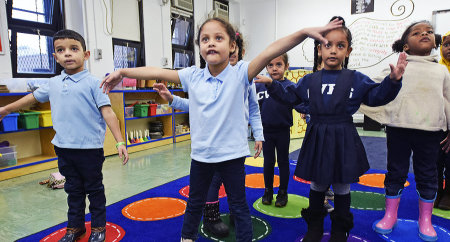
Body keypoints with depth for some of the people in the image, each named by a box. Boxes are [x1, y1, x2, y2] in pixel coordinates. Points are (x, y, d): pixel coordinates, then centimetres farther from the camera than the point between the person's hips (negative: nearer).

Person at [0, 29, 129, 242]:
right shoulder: (53, 84, 8)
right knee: (73, 189, 18)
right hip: (63, 147, 5)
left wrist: (119, 142, -20)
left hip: (90, 148, -5)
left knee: (94, 188, 9)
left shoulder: (93, 83, -9)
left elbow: (108, 113, -14)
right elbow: (34, 97, 25)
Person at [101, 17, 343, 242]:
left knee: (239, 206, 15)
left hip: (232, 154, -3)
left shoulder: (240, 73, -13)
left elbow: (270, 52, -26)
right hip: (201, 154, 4)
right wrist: (122, 72, 3)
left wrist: (305, 32, -36)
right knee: (194, 203, 25)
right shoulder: (192, 76, -3)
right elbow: (157, 72, 1)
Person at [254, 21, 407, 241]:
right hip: (316, 140, 2)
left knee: (342, 188, 12)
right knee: (317, 186, 15)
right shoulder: (309, 80, 4)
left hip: (343, 141, -1)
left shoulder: (356, 80, -1)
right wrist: (271, 85, 0)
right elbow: (289, 96, 10)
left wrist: (393, 80, -18)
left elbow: (377, 96, -2)